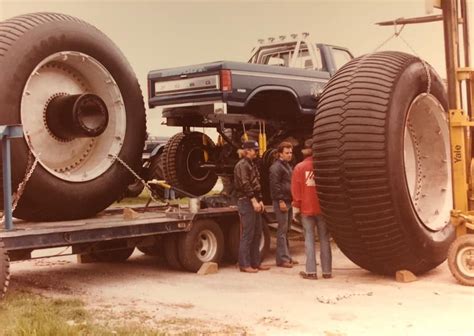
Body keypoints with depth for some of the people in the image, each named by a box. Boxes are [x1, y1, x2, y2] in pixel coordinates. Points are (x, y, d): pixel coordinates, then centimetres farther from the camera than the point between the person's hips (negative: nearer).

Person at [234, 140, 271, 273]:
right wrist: (254, 201, -22)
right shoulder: (242, 165, -10)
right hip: (246, 202, -9)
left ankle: (255, 262, 17)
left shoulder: (252, 164, 19)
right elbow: (245, 185, -18)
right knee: (248, 234, -7)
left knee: (257, 233, 10)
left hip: (254, 202, 9)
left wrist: (260, 201, 10)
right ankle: (244, 264, -1)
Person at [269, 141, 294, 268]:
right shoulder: (276, 167, -11)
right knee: (282, 230, -8)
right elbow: (274, 185, -18)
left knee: (286, 230, 13)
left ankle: (286, 256, 20)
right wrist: (281, 201, -21)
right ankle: (282, 259, -5)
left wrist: (293, 199, 17)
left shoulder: (287, 166, 19)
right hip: (281, 202, -9)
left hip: (288, 201, 9)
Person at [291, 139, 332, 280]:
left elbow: (295, 189, -4)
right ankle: (326, 271, 8)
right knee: (324, 239, 7)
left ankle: (311, 271, -2)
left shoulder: (299, 167, -3)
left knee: (309, 238, 3)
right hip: (323, 208, 1)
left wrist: (296, 207, 2)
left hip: (306, 208, -1)